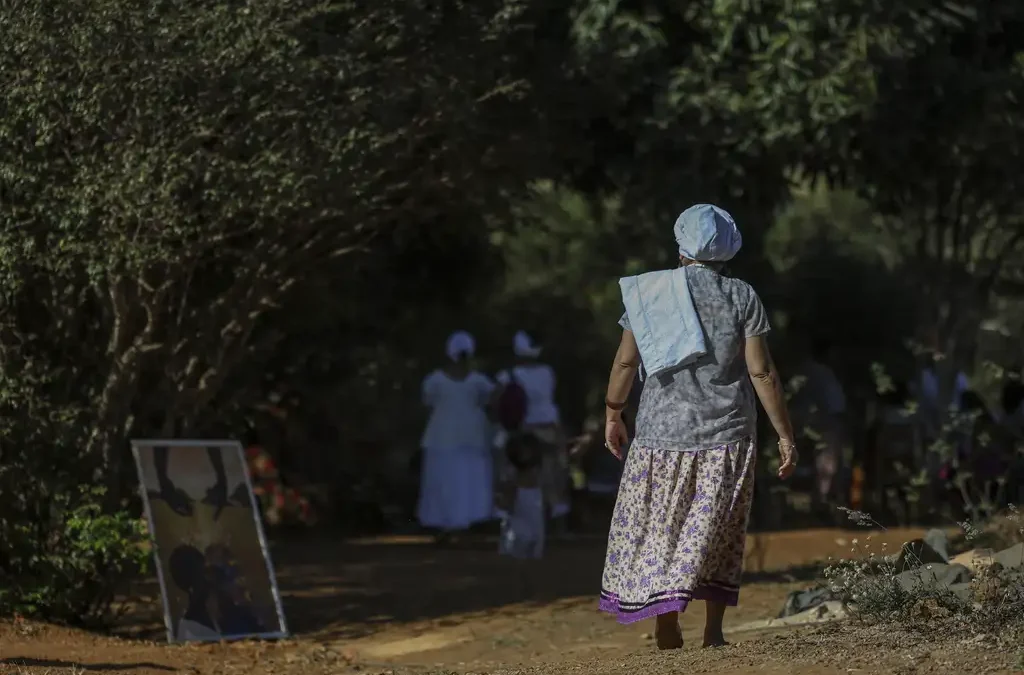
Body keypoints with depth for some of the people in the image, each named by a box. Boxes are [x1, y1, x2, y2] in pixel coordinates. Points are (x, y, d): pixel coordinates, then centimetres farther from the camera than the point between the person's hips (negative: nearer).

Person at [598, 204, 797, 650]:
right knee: (717, 534, 9)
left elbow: (625, 362, 2)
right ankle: (714, 629, 3)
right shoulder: (741, 298, -3)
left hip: (661, 432, 0)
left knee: (658, 529, 10)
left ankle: (666, 623, 3)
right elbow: (762, 372, -6)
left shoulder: (647, 292, 0)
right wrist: (785, 434, 0)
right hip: (725, 435, 0)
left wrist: (612, 414, 16)